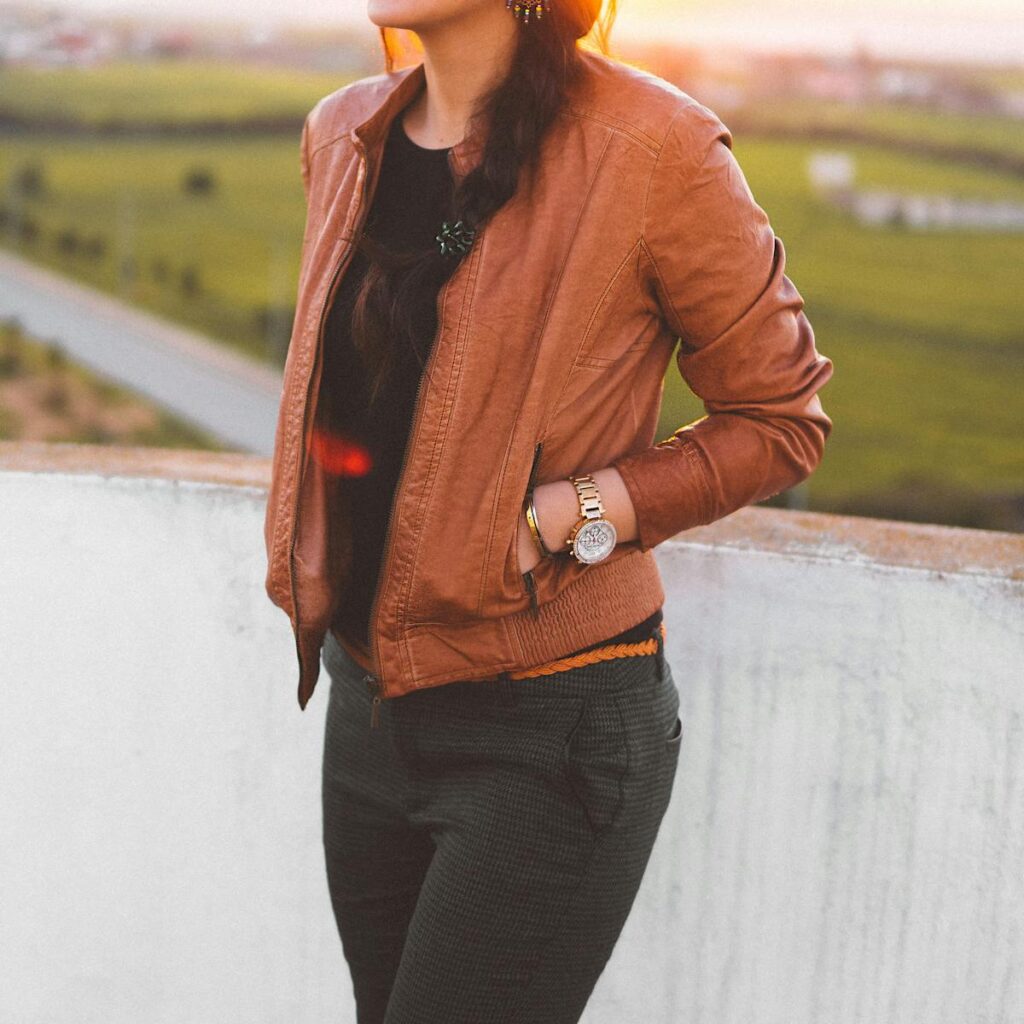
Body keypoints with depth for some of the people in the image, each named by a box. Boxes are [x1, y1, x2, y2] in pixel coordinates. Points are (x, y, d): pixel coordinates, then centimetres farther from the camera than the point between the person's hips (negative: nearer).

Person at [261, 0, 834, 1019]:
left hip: (549, 734, -6)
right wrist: (313, 565, 12)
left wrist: (572, 515, -17)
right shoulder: (342, 134, 4)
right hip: (368, 703, 7)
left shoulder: (650, 146, -16)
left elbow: (781, 419, -7)